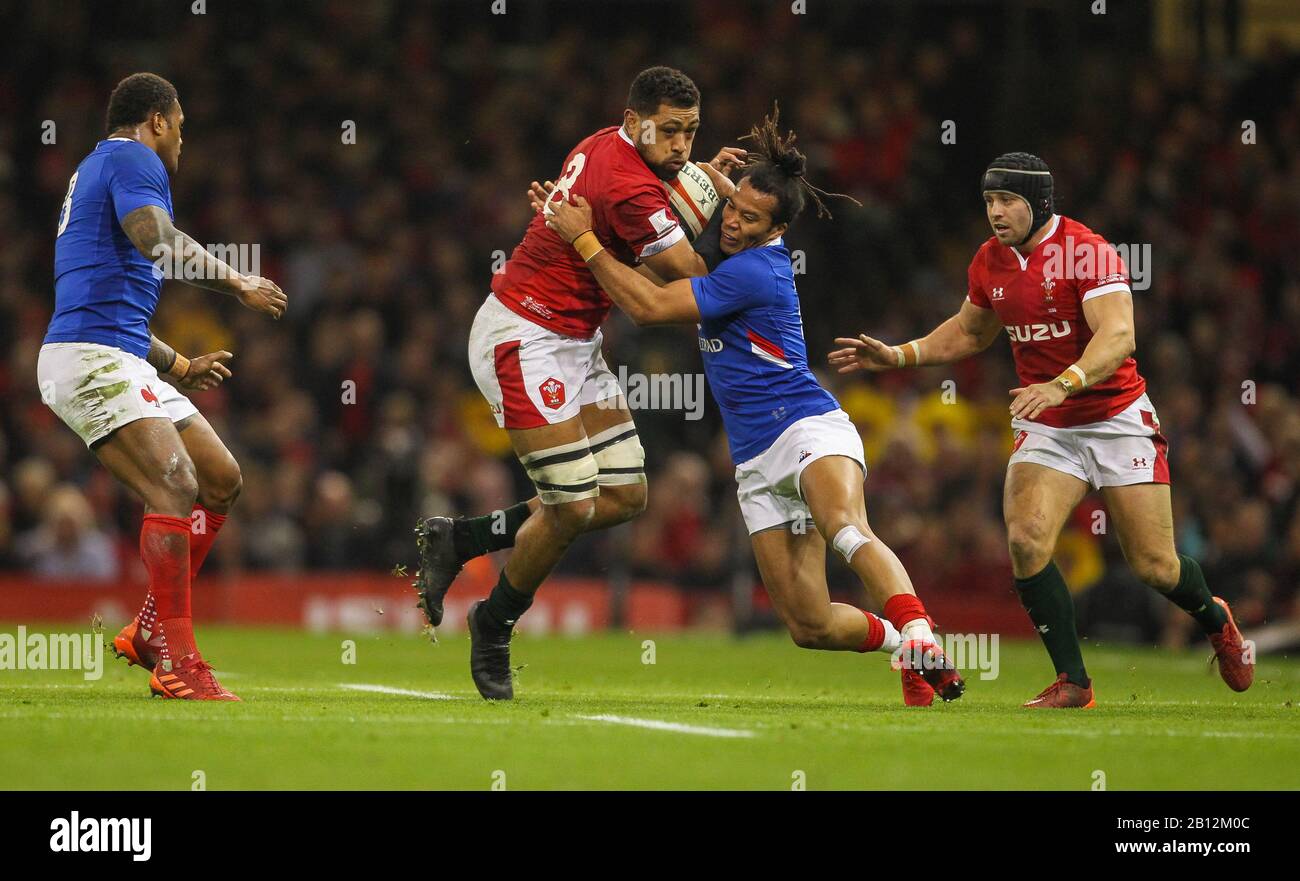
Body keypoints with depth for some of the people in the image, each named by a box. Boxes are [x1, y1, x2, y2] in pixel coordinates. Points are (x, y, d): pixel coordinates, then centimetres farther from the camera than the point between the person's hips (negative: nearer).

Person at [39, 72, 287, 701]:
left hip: (122, 360, 11)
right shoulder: (131, 158, -3)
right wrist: (238, 285, -14)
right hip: (91, 360, -11)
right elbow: (158, 241, -23)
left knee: (221, 478, 10)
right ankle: (178, 664, -26)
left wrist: (179, 365, 42)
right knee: (176, 486, -22)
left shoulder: (95, 170, 29)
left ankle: (148, 632, 12)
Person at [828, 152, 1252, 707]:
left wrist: (1062, 385, -46)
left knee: (1154, 566, -3)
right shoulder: (990, 262, 3)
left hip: (1116, 419, -5)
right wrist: (897, 356, 11)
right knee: (1026, 540, -19)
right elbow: (968, 334, 23)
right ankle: (1072, 683, -10)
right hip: (1045, 431, 5)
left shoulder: (1087, 253, -18)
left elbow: (1118, 337, -31)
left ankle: (1214, 621, 32)